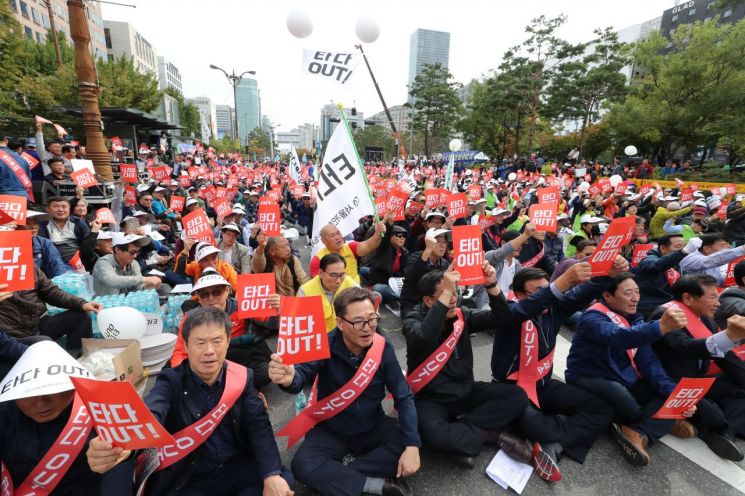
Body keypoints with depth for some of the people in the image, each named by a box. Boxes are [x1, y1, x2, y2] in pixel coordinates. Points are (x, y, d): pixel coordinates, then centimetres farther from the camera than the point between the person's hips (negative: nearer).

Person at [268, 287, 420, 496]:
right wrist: (289, 379, -64)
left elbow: (404, 396, -13)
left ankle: (334, 474, -15)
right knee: (303, 465, -25)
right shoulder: (325, 346, -21)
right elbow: (303, 374, -38)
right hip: (331, 429, -1)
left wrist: (412, 445, -23)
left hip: (372, 426, 2)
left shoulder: (382, 347, -16)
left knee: (405, 446, -22)